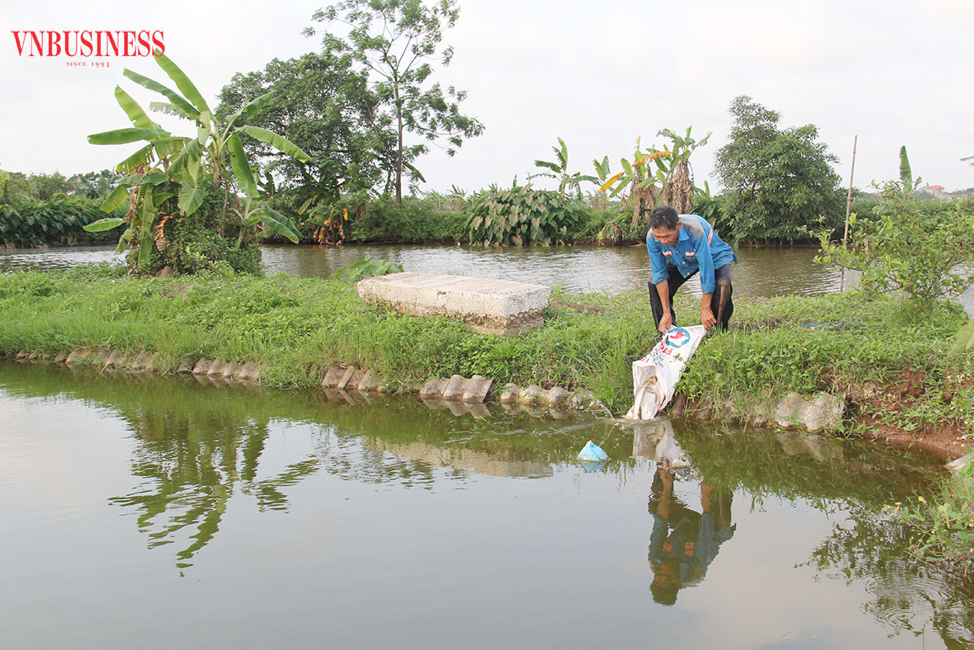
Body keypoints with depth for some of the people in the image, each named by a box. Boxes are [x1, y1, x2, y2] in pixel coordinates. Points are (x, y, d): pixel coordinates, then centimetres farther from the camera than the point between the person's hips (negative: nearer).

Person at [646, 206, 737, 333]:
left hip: (714, 257, -4)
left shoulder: (695, 230, -43)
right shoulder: (652, 238, -29)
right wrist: (666, 312, -21)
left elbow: (706, 269, -36)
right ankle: (665, 333, 0)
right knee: (654, 282, -13)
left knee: (722, 284, -33)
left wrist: (705, 309, -30)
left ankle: (721, 331, -14)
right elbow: (660, 274, -20)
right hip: (681, 261, 5)